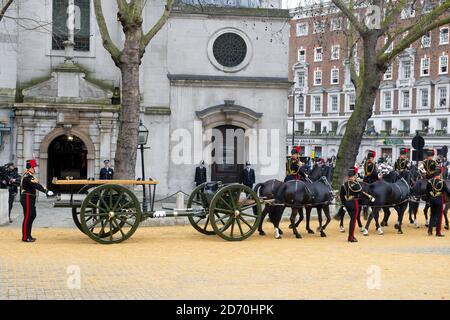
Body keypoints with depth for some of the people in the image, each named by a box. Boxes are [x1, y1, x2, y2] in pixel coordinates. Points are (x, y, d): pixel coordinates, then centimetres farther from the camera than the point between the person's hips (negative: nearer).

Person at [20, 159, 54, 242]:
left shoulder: (28, 175, 16)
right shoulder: (28, 176, -18)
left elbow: (36, 184, 14)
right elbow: (36, 186, -28)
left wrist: (45, 190, 5)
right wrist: (46, 191, -33)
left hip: (30, 199, 11)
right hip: (27, 199, -11)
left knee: (32, 216, 17)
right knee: (27, 218, -6)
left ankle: (28, 235, 24)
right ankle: (25, 237, -1)